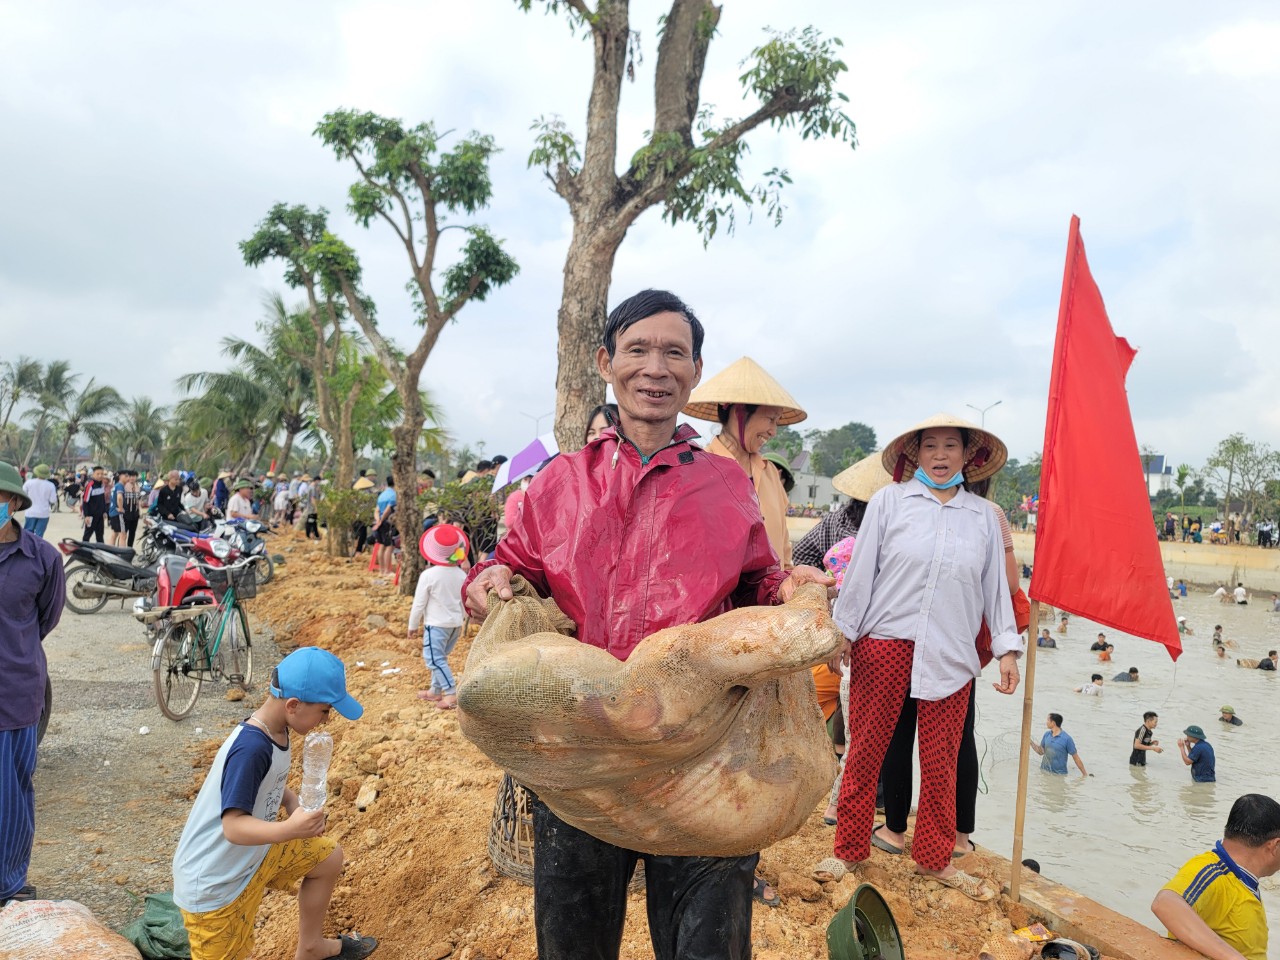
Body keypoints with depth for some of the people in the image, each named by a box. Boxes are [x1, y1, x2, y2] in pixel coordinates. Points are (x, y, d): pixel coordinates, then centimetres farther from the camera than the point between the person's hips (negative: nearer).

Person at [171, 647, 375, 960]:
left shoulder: (274, 729, -6)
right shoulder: (251, 748, -33)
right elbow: (233, 827, -34)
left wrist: (294, 804, -6)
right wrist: (289, 829, -48)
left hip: (254, 853, 9)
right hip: (213, 884, -9)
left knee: (329, 857, 16)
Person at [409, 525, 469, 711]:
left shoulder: (428, 575, -16)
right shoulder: (461, 574, 0)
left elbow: (419, 604, -10)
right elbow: (464, 602, 11)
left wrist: (413, 626, 3)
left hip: (436, 624, -7)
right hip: (455, 623, 7)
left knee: (435, 659, -4)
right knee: (440, 657, 19)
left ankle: (451, 694, -13)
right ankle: (435, 690, 25)